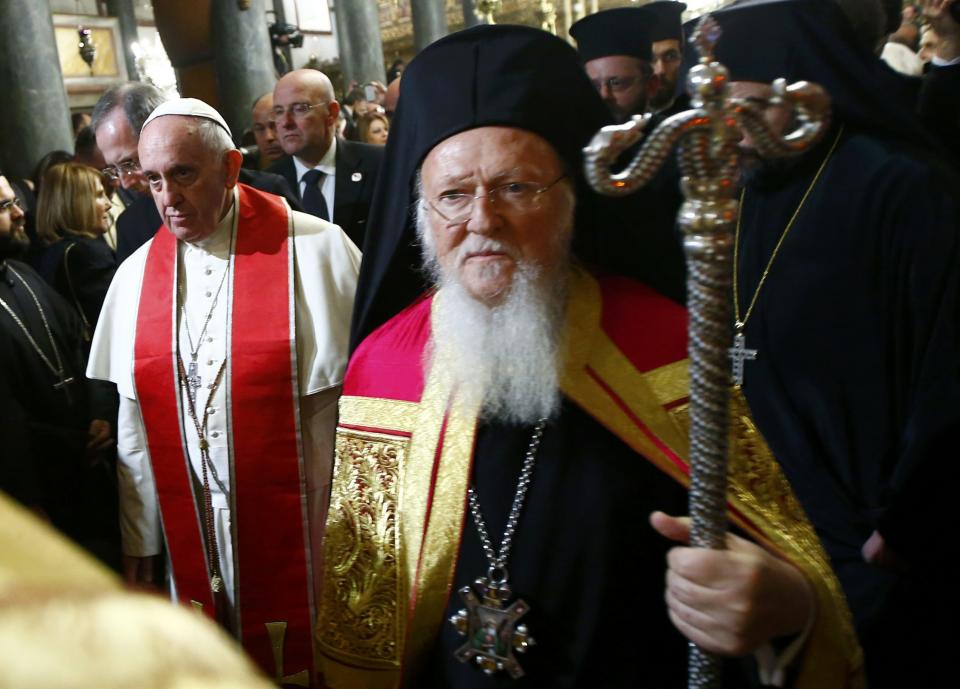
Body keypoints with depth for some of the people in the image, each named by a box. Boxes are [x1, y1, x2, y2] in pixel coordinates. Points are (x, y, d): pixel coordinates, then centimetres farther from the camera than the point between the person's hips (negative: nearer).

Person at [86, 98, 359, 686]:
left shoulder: (314, 251, -10)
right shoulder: (135, 276, 2)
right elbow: (129, 421, 5)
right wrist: (137, 543, 6)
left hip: (303, 531, -3)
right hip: (191, 542, 3)